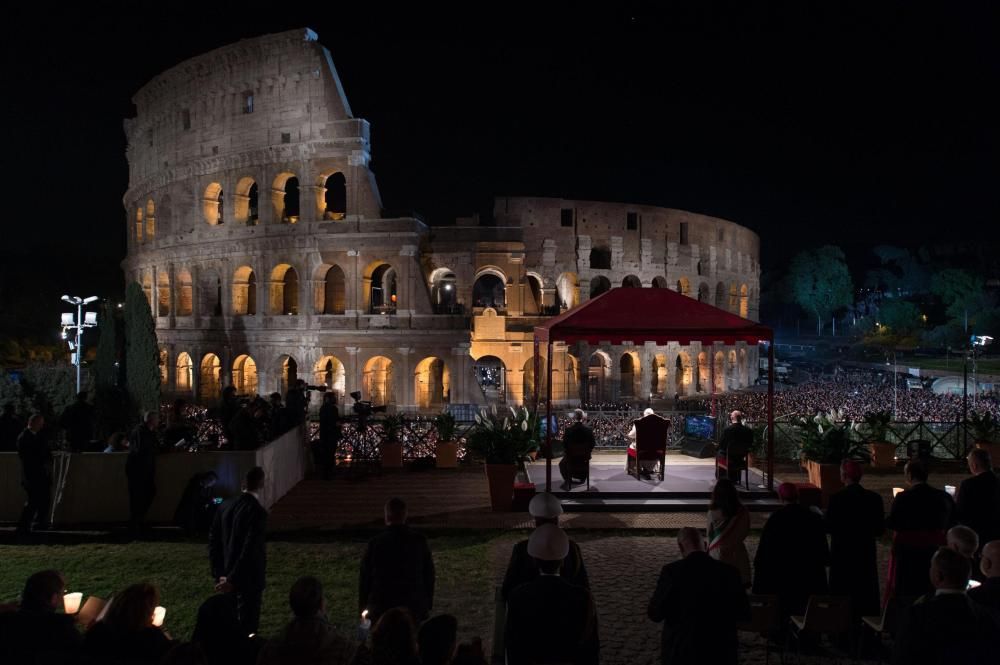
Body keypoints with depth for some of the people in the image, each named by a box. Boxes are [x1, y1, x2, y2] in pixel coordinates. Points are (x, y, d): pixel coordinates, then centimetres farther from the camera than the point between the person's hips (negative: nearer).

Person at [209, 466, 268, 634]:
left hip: (226, 576, 7)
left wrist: (218, 574, 11)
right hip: (249, 578, -7)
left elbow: (213, 541, 6)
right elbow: (250, 550, -24)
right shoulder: (258, 512, -19)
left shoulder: (225, 506, 2)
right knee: (248, 626, 3)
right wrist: (233, 579, -18)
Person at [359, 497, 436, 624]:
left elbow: (365, 578, -4)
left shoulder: (375, 543, -11)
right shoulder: (419, 541, -4)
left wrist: (362, 608, 8)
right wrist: (428, 603, 15)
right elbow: (429, 574, 3)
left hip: (382, 609, -2)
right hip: (414, 609, 2)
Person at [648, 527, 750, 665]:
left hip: (680, 652, -2)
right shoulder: (729, 572, -7)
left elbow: (655, 614, -8)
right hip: (721, 651, 2)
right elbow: (744, 614, 2)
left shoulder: (671, 571, -14)